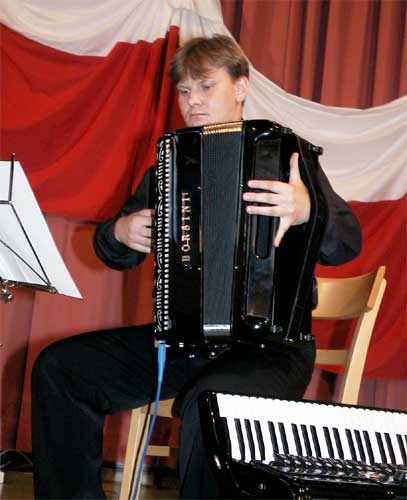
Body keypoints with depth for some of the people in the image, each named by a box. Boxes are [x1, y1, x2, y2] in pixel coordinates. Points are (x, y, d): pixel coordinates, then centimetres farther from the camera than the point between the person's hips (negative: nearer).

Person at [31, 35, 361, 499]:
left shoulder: (285, 155, -1)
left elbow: (347, 243, -13)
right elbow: (114, 249, 23)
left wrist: (307, 211, -34)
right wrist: (120, 233, -1)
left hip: (269, 345, -6)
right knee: (58, 367, -7)